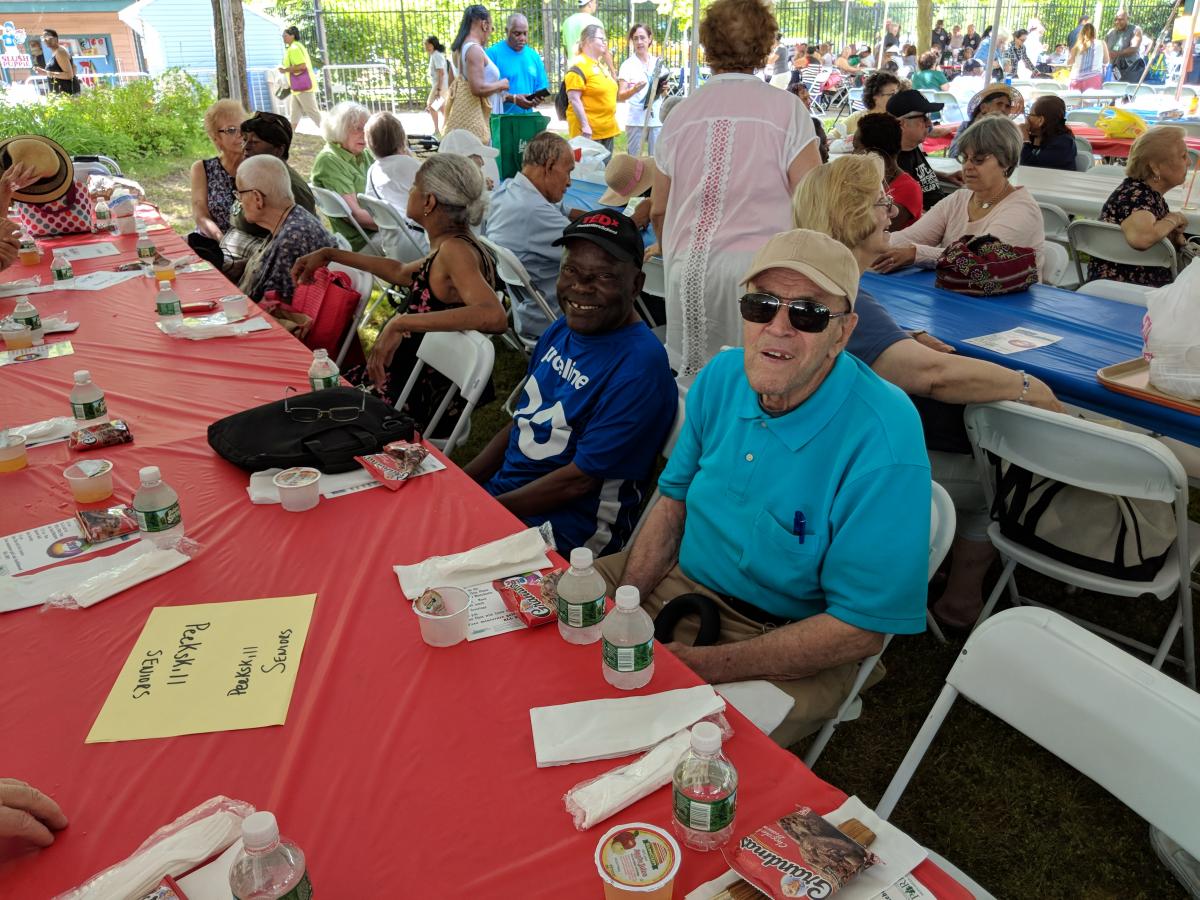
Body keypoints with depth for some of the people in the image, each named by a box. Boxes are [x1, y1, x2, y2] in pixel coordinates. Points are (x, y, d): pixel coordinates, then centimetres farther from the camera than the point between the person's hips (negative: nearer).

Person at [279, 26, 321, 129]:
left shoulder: (294, 48, -14)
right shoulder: (297, 46, 17)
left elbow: (302, 66, -25)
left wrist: (285, 70, -17)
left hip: (303, 86, -11)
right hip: (298, 87, 11)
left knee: (312, 111, -9)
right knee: (294, 112, 14)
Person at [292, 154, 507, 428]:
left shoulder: (456, 249, -23)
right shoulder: (452, 244, 5)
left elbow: (495, 316, -41)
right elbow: (402, 272, 25)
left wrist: (401, 323, -41)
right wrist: (330, 255, 26)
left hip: (423, 399, -8)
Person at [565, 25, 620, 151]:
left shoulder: (600, 65, 18)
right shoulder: (578, 66, -10)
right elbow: (574, 99, -18)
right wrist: (585, 126, -23)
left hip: (607, 130, 10)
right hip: (590, 131, -9)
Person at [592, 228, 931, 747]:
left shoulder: (884, 447, -27)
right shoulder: (722, 377, -6)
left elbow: (861, 628, -22)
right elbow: (675, 498, 5)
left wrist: (703, 666, -24)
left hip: (791, 644, -6)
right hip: (681, 580, 6)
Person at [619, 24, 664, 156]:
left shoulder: (658, 62, 10)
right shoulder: (628, 65, -2)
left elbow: (663, 92, 16)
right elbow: (620, 96, -9)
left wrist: (664, 89, -7)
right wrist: (634, 90, -28)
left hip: (657, 119, 3)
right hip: (636, 120, -3)